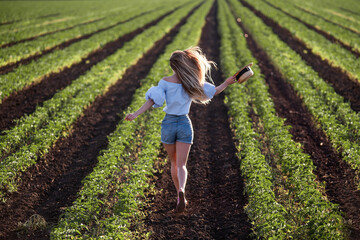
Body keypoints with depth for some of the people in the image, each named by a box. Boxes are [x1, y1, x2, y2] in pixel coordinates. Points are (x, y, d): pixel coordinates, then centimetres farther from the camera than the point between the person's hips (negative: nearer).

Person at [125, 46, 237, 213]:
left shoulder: (165, 82, -9)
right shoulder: (191, 83, -4)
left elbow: (152, 100, -17)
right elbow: (214, 91, 1)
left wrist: (135, 114, -17)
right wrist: (226, 83, 12)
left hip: (168, 124, 0)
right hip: (185, 124, 0)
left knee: (174, 163, 18)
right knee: (181, 165, -2)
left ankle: (180, 196, 24)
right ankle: (181, 190, -30)